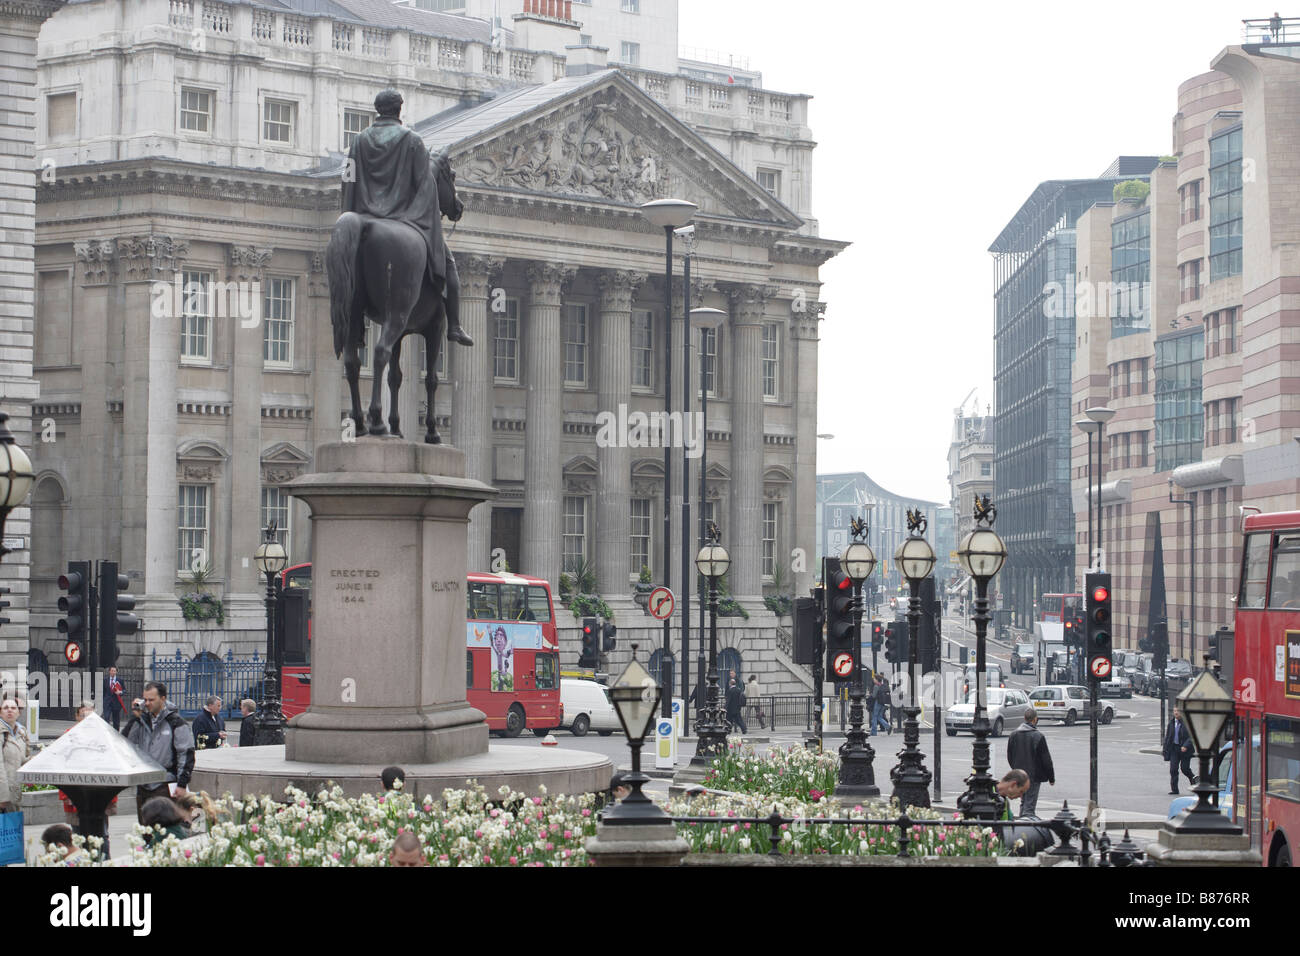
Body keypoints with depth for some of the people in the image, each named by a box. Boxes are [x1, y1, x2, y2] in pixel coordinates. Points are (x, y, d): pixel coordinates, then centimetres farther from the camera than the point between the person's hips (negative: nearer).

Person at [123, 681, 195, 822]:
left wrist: (182, 784, -11)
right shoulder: (143, 720, 11)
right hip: (143, 787, 6)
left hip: (165, 787, -6)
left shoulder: (176, 722, -5)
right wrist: (135, 718, -3)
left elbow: (186, 754, -6)